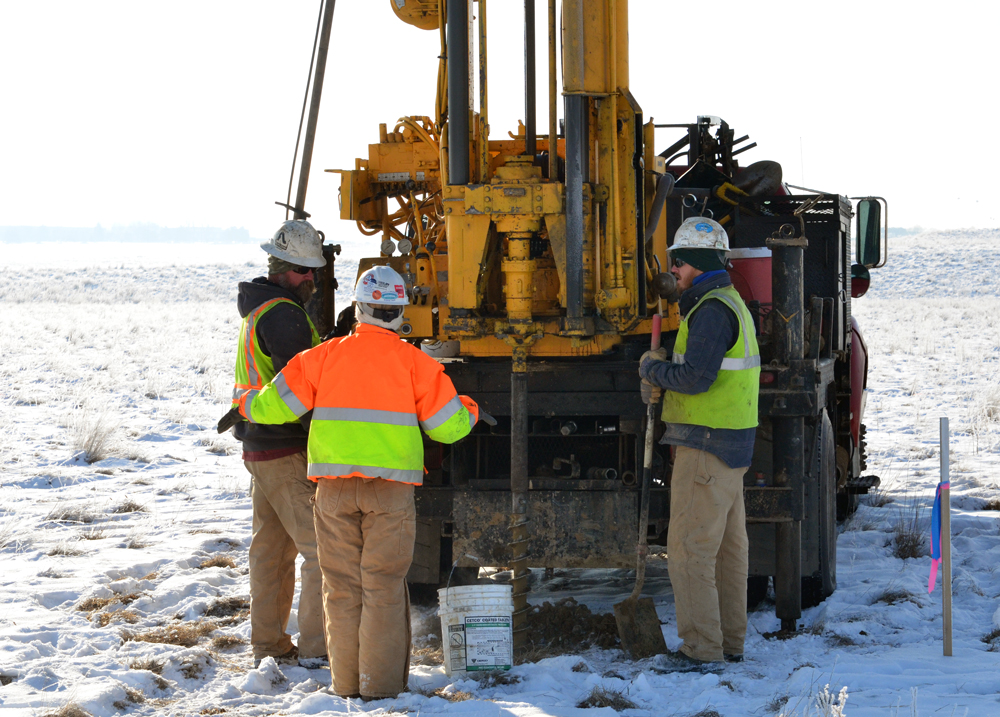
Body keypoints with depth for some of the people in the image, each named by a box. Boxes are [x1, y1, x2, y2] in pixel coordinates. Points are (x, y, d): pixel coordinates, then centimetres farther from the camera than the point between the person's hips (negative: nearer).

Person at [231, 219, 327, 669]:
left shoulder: (259, 309, 16)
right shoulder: (282, 315, -16)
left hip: (260, 445, 10)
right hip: (288, 452, -10)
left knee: (272, 548, 14)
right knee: (324, 547, -8)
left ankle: (269, 645, 19)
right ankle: (315, 649, -9)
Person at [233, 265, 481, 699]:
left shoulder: (326, 356, 2)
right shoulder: (414, 362, -1)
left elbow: (276, 405, 4)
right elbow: (449, 426, 2)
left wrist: (248, 406, 26)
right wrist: (470, 411, 25)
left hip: (335, 487, 1)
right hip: (390, 491, -1)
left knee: (342, 586, 9)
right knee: (383, 586, 2)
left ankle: (346, 683, 12)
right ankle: (382, 685, 2)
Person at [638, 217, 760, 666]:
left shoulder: (713, 310, -17)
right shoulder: (730, 304, 17)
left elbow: (695, 378, -24)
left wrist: (652, 369, -7)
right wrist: (662, 371, 5)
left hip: (706, 445, -11)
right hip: (731, 444, 11)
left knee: (689, 549, -8)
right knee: (728, 548, 13)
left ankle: (701, 649, -9)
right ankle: (730, 643, 19)